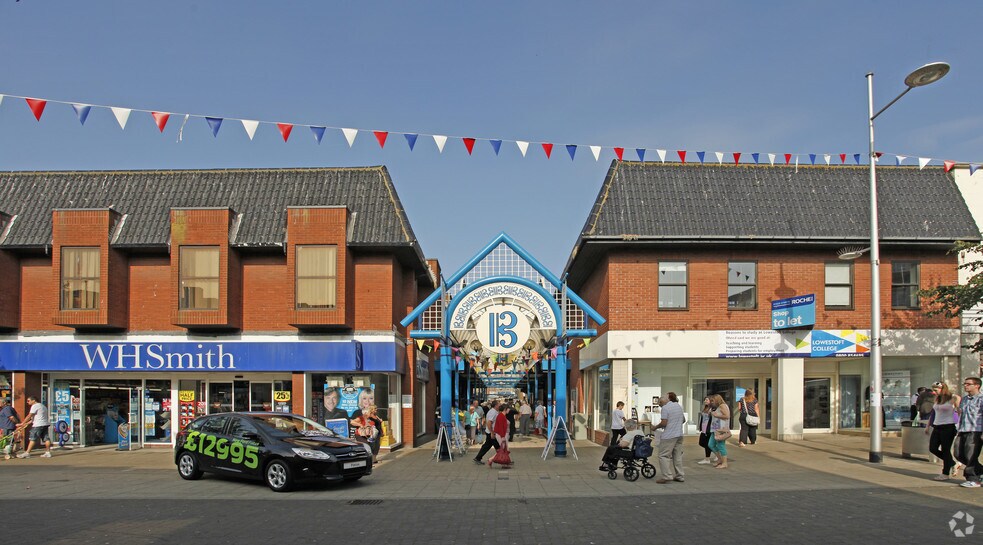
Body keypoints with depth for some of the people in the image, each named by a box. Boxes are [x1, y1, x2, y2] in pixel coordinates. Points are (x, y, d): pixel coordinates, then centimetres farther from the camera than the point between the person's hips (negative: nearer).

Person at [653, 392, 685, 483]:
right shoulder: (679, 406, 12)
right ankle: (680, 476, 16)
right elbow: (683, 420, 22)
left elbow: (664, 423, -17)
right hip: (679, 435, 8)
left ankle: (667, 476, -8)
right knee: (677, 455, 13)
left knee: (663, 455, -2)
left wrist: (656, 427, -1)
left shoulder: (665, 408, -12)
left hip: (669, 436, -8)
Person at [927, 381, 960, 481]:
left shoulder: (954, 398, -8)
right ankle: (951, 462, 25)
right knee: (932, 448, 4)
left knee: (945, 450, -2)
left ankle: (945, 473, 8)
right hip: (937, 427, 7)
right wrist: (928, 426, 22)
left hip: (948, 427, -7)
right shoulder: (937, 399, 12)